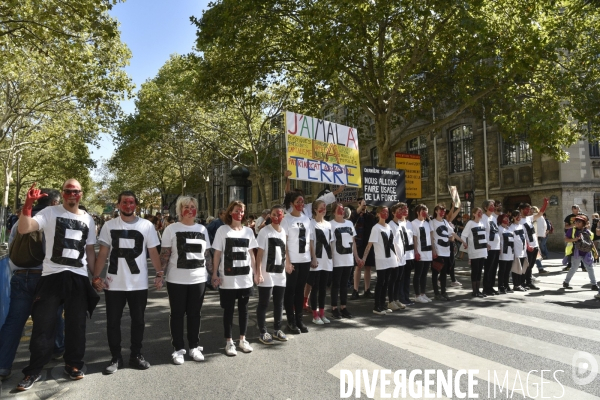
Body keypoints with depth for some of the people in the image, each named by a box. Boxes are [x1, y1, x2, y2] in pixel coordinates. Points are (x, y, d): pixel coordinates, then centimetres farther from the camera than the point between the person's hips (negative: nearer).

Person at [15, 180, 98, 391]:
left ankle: (73, 364, 26)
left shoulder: (88, 219, 11)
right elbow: (23, 229, -14)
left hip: (79, 278, 3)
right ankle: (34, 370, 19)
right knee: (43, 325, 4)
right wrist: (27, 206, -28)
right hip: (52, 276, -3)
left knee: (76, 324, 11)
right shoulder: (50, 212, -1)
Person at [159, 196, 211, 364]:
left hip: (199, 279, 3)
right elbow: (164, 254, -3)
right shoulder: (171, 229, -2)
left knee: (195, 314, 11)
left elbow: (207, 254, 12)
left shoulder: (202, 229, 8)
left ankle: (195, 347, 23)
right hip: (177, 280, -3)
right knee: (177, 314, 7)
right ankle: (178, 349, 19)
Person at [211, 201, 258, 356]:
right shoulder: (222, 230, -3)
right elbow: (217, 254, -2)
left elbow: (251, 253, 12)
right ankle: (229, 342, 18)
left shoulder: (248, 231, 7)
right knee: (228, 310, 6)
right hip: (228, 278, -3)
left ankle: (242, 339, 25)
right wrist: (214, 274, -6)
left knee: (243, 309, 11)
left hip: (245, 277, 3)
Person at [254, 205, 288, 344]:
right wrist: (258, 272, -17)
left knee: (279, 303, 14)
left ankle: (277, 329, 27)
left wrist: (286, 265, 13)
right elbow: (259, 253, -11)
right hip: (267, 273, -6)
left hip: (280, 273, 6)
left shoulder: (283, 232, 9)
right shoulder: (265, 231, -9)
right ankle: (263, 332, 14)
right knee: (263, 304, 3)